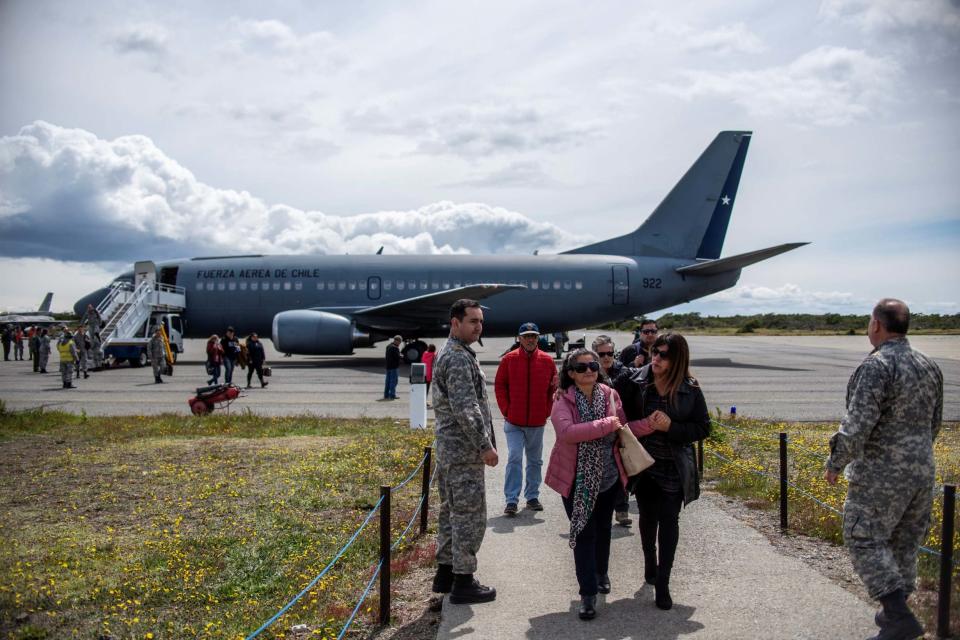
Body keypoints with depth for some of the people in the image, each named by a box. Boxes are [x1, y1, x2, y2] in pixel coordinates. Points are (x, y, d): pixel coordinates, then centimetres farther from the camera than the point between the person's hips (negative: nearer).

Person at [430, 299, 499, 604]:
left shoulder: (445, 354, 16)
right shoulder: (459, 358, -17)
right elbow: (466, 409, -24)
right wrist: (485, 445, -20)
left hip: (448, 448, 10)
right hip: (464, 450, -10)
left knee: (451, 511, 16)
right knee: (469, 515, -3)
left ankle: (445, 573, 25)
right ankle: (463, 582, 4)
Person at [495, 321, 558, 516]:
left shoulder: (547, 361, 2)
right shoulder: (509, 359, -2)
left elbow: (554, 388, 7)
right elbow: (499, 386, 2)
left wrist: (547, 411, 0)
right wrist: (506, 410, -4)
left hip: (537, 422, 3)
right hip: (514, 421, -2)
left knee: (535, 461, 12)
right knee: (514, 458, -8)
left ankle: (532, 497, 25)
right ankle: (511, 500, -5)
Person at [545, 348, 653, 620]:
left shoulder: (610, 395, -5)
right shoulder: (563, 401, -16)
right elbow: (566, 432, -34)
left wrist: (650, 423, -12)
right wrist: (605, 424, -32)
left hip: (609, 478, 4)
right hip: (577, 480, -4)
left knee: (603, 528, 22)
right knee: (584, 533, -2)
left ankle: (601, 573, 46)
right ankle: (588, 593, 7)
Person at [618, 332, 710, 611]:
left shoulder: (690, 390, -7)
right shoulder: (636, 384, -6)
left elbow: (703, 428, -6)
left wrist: (671, 427, -17)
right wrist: (643, 425, -16)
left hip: (674, 467, -1)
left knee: (669, 520, -2)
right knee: (648, 516, 16)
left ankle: (662, 584, 5)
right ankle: (650, 566, 39)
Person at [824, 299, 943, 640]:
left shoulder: (877, 366, -19)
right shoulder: (929, 365, 7)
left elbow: (857, 424, -23)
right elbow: (934, 423, 17)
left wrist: (834, 463, -10)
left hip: (882, 474, -8)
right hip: (921, 471, 8)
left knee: (865, 540, 2)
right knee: (904, 542, 17)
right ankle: (894, 611, 28)